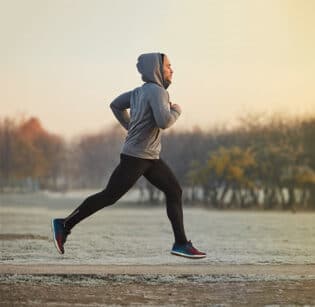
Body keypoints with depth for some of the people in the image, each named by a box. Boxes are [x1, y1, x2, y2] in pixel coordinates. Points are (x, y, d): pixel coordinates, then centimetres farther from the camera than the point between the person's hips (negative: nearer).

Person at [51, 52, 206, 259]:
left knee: (174, 191, 5)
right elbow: (164, 122, -27)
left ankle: (181, 244, 4)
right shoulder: (157, 91, -15)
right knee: (109, 197, -4)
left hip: (151, 157, 10)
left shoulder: (140, 92, 12)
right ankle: (65, 225, 5)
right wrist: (176, 110, -8)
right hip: (135, 157, -10)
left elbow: (116, 105, 23)